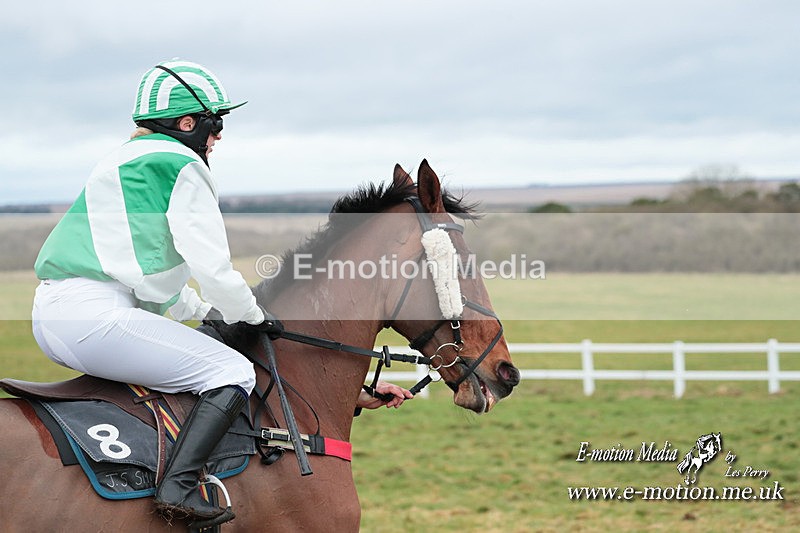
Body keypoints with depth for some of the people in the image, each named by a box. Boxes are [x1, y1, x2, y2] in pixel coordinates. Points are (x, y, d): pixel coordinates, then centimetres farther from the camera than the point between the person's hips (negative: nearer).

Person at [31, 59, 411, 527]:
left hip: (53, 314, 10)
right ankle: (179, 487, -22)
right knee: (234, 373, -6)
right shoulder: (183, 166, -3)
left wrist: (208, 311, 26)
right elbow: (211, 268, -8)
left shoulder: (123, 164, 27)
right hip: (96, 317, -10)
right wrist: (254, 316, 10)